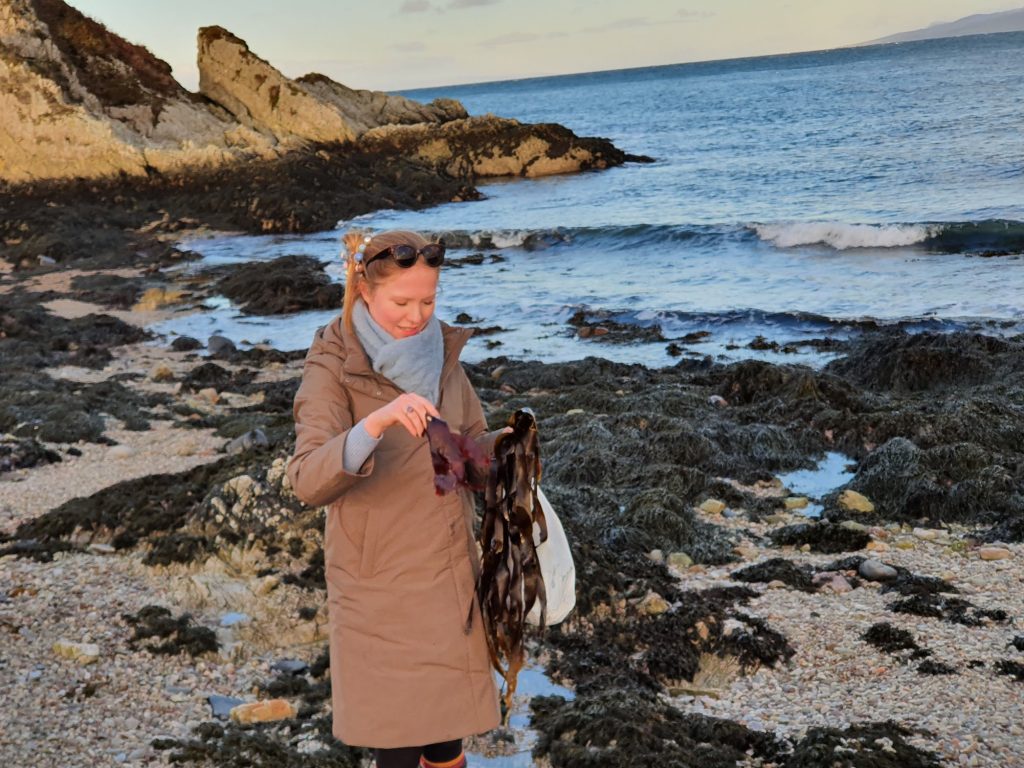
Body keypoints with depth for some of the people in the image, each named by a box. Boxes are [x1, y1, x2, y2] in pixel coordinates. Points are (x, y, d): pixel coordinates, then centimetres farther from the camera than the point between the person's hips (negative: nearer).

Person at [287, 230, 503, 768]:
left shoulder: (440, 352, 0)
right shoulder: (332, 369, -15)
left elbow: (472, 443, 12)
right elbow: (308, 481, -27)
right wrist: (376, 422, -43)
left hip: (449, 575, 5)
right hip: (380, 585, -5)